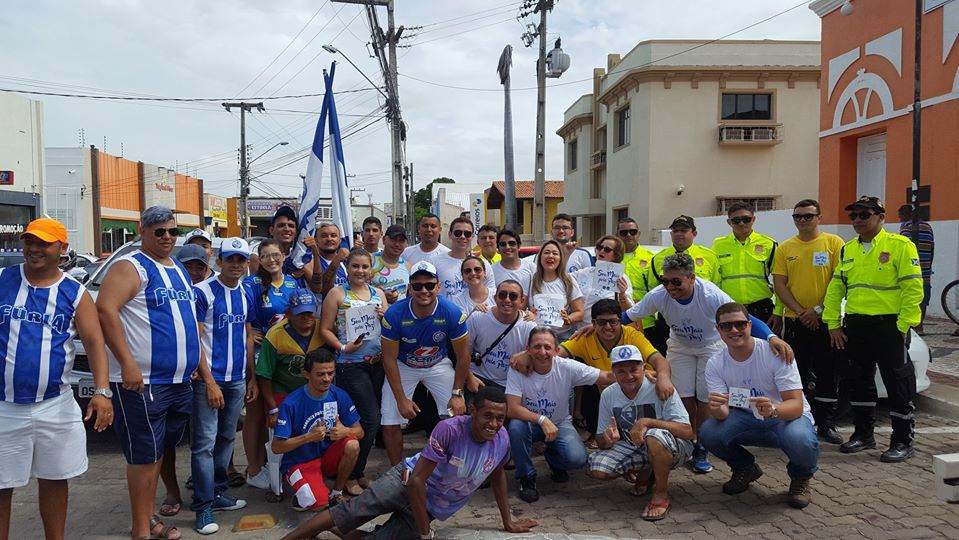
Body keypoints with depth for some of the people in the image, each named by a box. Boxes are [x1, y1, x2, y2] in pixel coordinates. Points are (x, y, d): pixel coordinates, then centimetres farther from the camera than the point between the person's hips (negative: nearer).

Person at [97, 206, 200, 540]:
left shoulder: (179, 269, 16)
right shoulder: (131, 267, -9)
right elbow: (105, 310, -21)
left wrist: (195, 362, 17)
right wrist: (128, 364, -26)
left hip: (180, 380, 8)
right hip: (142, 381, -8)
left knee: (158, 450, 16)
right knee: (145, 455, -2)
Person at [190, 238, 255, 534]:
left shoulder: (246, 295, 10)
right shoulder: (202, 292, -8)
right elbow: (194, 340, -11)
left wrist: (251, 378, 13)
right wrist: (209, 382, -15)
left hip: (237, 379, 6)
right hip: (209, 379, -6)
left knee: (226, 439, 13)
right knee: (205, 443, -5)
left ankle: (219, 493, 25)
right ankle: (203, 506, 2)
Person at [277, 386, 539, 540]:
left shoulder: (502, 440, -14)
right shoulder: (449, 429, -30)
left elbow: (497, 476, 8)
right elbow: (417, 480, -29)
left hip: (430, 508, 4)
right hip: (406, 482, -3)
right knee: (351, 511, -15)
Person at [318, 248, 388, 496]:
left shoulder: (379, 294, 13)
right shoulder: (337, 294, 0)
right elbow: (325, 329, -3)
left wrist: (385, 317, -3)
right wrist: (343, 347, -17)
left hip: (377, 363, 5)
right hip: (351, 364, -5)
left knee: (370, 419, 10)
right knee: (371, 419, -11)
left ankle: (357, 472, 26)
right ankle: (352, 476, 5)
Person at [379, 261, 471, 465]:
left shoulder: (452, 313, -25)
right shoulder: (394, 314, -26)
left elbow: (463, 356, -12)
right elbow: (389, 358, -16)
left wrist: (457, 393, -10)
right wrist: (401, 399, -16)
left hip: (439, 365, 1)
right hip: (403, 366, 0)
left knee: (457, 417, -10)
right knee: (390, 425, -7)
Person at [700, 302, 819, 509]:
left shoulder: (774, 353, -21)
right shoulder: (715, 365, -10)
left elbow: (796, 405, -26)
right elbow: (722, 413, -19)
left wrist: (773, 410, -49)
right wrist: (717, 409, -45)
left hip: (786, 415, -3)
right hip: (748, 419, 3)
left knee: (801, 441, -37)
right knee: (708, 432, -24)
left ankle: (801, 478, 2)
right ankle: (745, 468, 9)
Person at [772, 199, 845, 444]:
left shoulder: (834, 243, 0)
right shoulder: (785, 249, 7)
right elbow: (779, 285, 3)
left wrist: (818, 309, -12)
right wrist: (800, 311, -9)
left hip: (825, 320, -2)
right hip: (794, 321, 2)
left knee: (827, 375, 5)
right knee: (797, 375, 7)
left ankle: (826, 425, 16)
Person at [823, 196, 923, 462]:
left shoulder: (900, 245, -8)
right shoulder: (847, 250, 11)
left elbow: (913, 288, -12)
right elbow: (835, 288, 12)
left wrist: (903, 325, -16)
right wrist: (833, 324, 5)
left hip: (889, 325, -6)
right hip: (855, 325, 6)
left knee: (898, 383, 1)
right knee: (859, 381, 13)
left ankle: (903, 441, 13)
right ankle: (863, 434, 27)